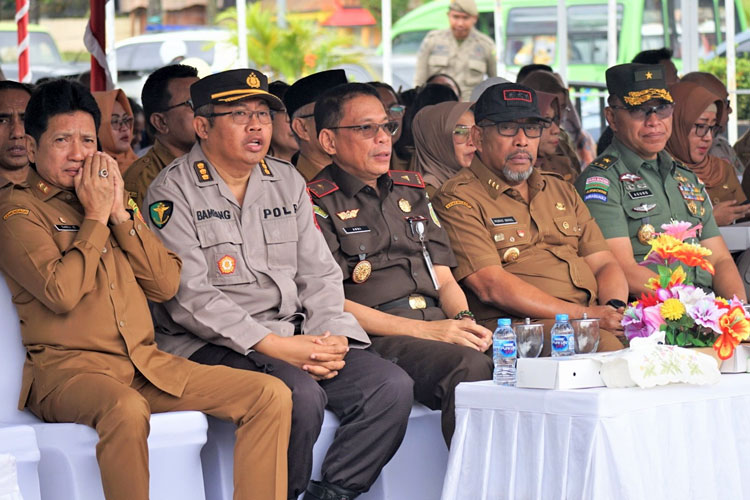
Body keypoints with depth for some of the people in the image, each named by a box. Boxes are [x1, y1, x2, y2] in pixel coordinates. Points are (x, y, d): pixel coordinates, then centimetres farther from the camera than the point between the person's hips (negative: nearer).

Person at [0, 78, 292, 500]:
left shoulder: (114, 199, 21)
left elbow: (167, 285, 10)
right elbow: (62, 293, -16)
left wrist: (121, 213, 1)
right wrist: (96, 216, -5)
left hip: (148, 365, 7)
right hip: (68, 367, -6)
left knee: (273, 395, -10)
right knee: (127, 410, -41)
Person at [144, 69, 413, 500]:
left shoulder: (288, 182, 17)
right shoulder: (173, 193, -3)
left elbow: (320, 274, 15)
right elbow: (190, 297, -12)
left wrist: (329, 339, -6)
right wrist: (275, 346, -19)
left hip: (293, 337, 6)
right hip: (210, 347, -6)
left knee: (392, 386, -15)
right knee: (301, 395, -33)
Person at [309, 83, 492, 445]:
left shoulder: (412, 190, 25)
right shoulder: (318, 204, 4)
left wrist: (464, 320, 0)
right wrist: (426, 330, -13)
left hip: (438, 328, 6)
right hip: (375, 340, -6)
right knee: (469, 366, -34)